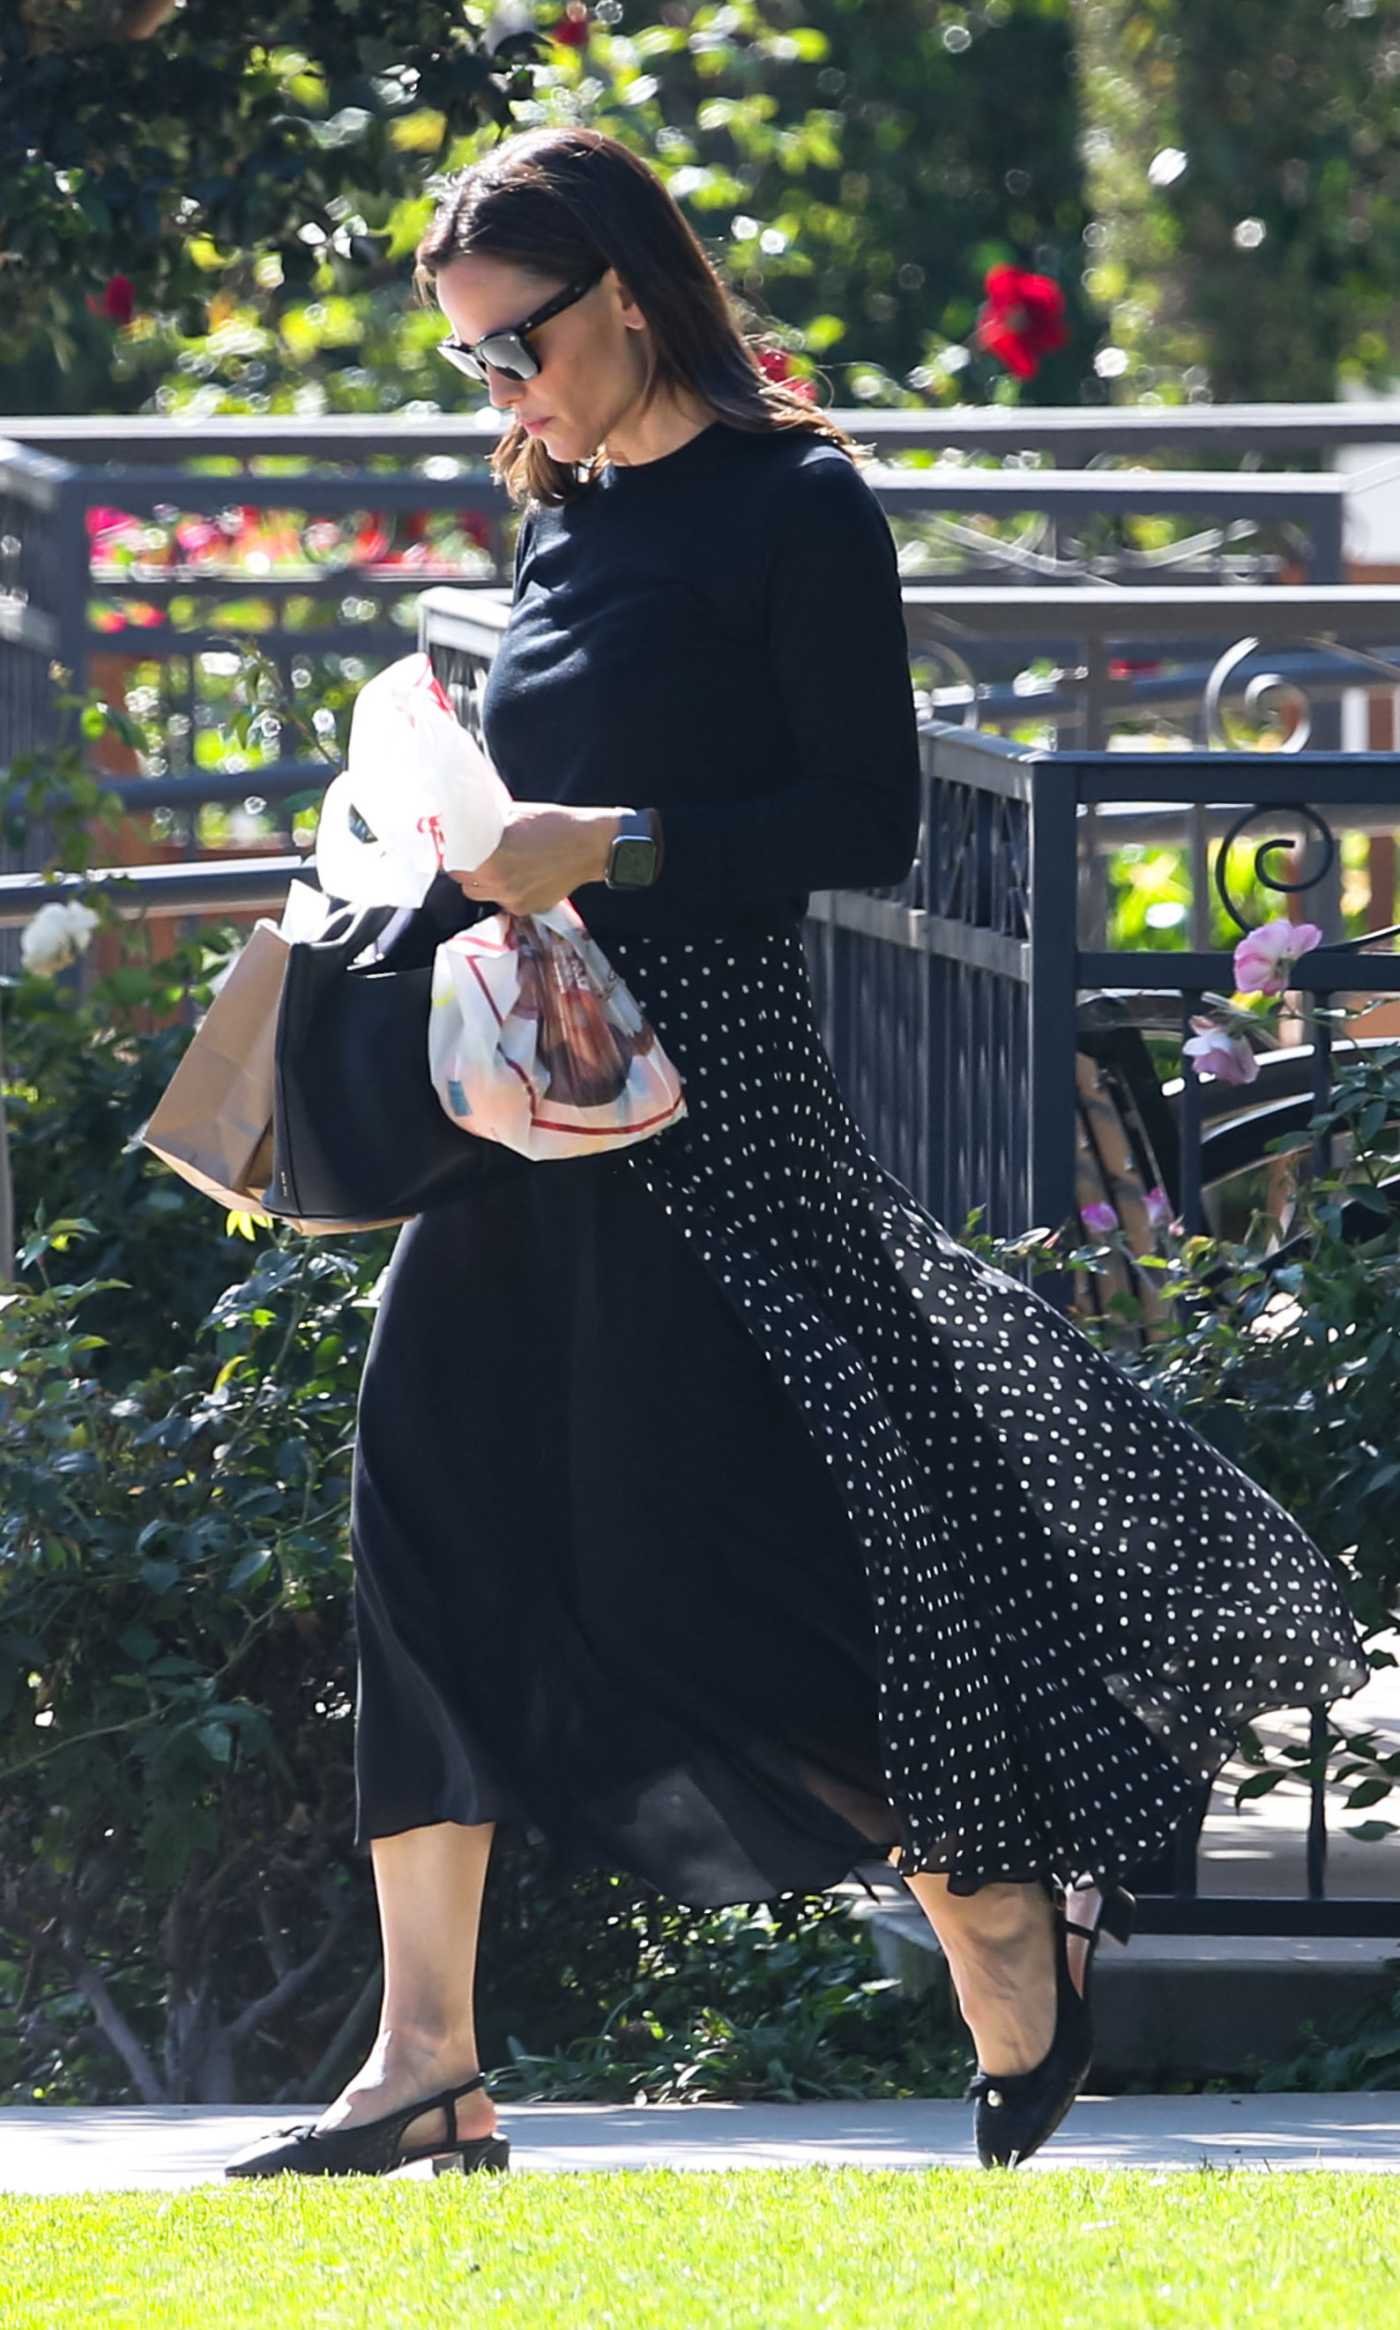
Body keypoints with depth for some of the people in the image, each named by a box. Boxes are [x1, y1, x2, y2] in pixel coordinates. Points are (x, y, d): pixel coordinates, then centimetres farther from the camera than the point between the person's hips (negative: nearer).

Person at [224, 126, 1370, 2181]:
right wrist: (473, 858, 4)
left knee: (728, 1550, -9)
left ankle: (1019, 1950, 10)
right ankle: (430, 2066, 2)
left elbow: (867, 826, -11)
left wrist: (611, 850, -18)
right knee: (428, 1516, 0)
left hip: (712, 1087, -8)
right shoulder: (568, 522, 15)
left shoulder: (797, 508, -7)